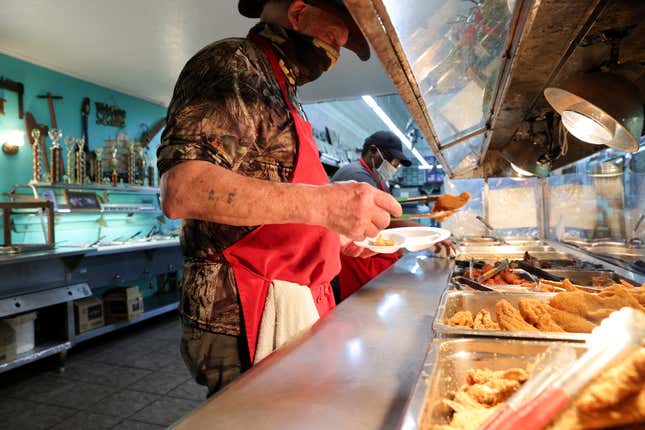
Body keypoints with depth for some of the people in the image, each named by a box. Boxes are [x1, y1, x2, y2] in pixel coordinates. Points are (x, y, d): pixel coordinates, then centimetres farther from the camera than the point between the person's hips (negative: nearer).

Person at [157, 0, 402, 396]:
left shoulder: (279, 89, 20)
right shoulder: (233, 63, -9)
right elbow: (181, 190, -25)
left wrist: (335, 237, 18)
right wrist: (322, 202, -28)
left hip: (294, 304, 9)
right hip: (247, 315, -9)